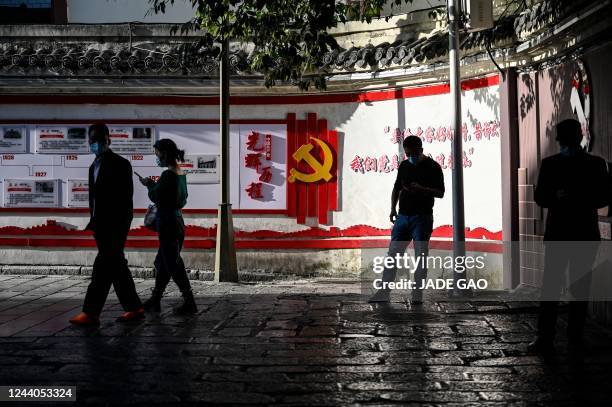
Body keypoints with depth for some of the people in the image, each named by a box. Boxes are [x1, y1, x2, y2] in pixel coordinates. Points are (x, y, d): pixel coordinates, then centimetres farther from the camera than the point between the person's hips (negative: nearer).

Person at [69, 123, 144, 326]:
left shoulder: (120, 164, -6)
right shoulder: (94, 166, 18)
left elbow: (126, 197, -12)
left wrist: (120, 225, -18)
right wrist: (93, 222, 13)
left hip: (115, 225, -9)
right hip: (101, 225, 9)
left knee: (102, 267, -9)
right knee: (117, 266, 10)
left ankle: (91, 312, -7)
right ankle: (134, 308, 16)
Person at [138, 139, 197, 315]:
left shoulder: (167, 175, -18)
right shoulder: (181, 174, 9)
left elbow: (156, 197, -15)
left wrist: (149, 184, 3)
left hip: (167, 224, -9)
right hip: (178, 222, 9)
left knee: (173, 265, -2)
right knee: (162, 262, 17)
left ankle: (189, 303, 2)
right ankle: (155, 301, 25)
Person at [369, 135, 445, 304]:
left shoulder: (433, 167, -4)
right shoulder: (404, 165, 12)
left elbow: (440, 193, -8)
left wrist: (421, 189, -22)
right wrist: (393, 209, 10)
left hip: (422, 218, -5)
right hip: (402, 217, 5)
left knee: (421, 255, -2)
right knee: (393, 253, 4)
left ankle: (417, 295, 4)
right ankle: (384, 292, 8)